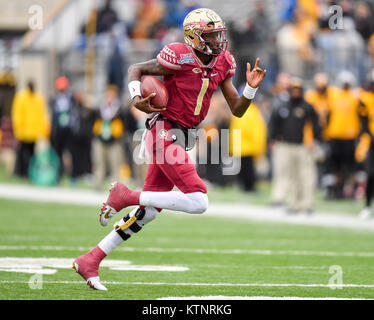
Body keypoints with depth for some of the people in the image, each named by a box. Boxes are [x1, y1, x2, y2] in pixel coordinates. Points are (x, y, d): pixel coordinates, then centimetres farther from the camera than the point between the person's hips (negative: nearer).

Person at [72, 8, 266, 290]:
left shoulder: (223, 63, 8)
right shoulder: (180, 57, -14)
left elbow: (237, 110, 10)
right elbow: (137, 69, -2)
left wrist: (251, 87, -7)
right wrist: (137, 96, -19)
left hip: (180, 138, 9)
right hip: (166, 134, -8)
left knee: (148, 211, 10)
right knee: (198, 202, -17)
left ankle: (90, 261, 15)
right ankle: (126, 196, -7)